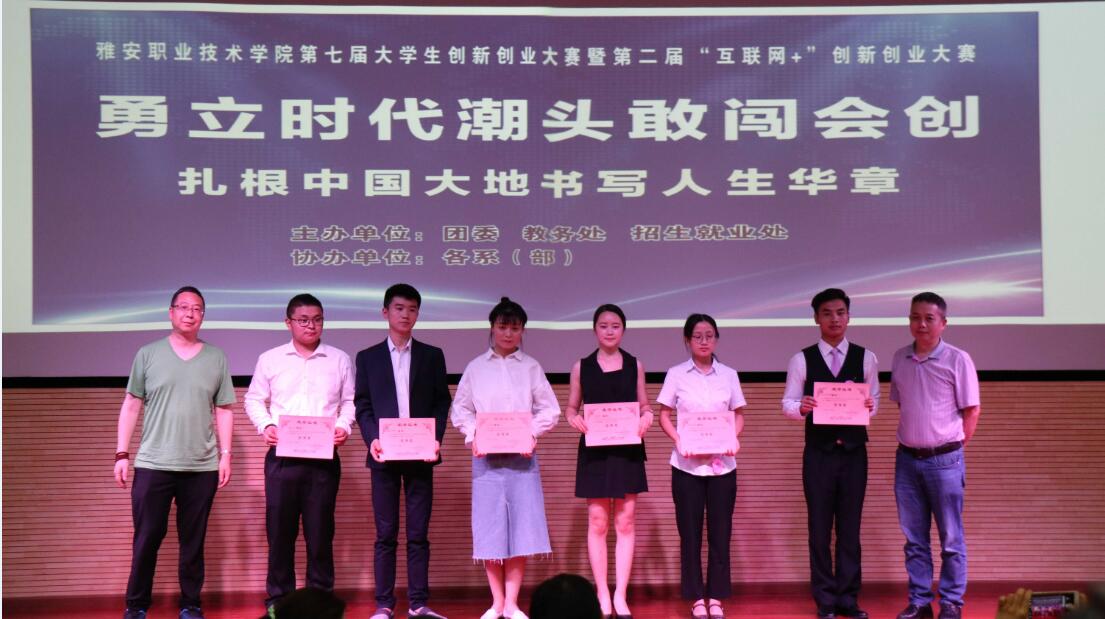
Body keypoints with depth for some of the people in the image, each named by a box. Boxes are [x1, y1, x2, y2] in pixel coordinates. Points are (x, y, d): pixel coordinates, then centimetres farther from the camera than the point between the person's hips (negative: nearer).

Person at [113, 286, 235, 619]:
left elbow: (224, 410, 8)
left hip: (202, 467, 1)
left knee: (193, 541, 7)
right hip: (153, 464, -1)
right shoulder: (148, 354, 5)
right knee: (146, 539, 3)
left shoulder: (217, 358, 8)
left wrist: (226, 454, 1)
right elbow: (131, 406, 5)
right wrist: (122, 453, -1)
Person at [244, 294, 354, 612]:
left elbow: (350, 401, 11)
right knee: (279, 529, 3)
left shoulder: (339, 360, 8)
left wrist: (344, 426, -8)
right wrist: (265, 426, -7)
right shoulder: (270, 359, 8)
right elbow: (254, 400, 11)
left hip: (324, 457, 0)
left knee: (320, 530, 3)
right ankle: (278, 598, 13)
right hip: (282, 457, 0)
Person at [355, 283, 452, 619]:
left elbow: (441, 402, 7)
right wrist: (372, 439, -11)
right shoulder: (367, 358, 9)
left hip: (420, 455, 1)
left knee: (418, 533, 3)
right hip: (384, 455, 0)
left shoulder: (432, 356, 10)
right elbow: (362, 405, 5)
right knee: (386, 534, 3)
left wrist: (435, 439, -8)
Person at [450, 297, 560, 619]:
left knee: (521, 526, -3)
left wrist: (532, 433, -11)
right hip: (486, 456, 0)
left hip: (521, 456, 0)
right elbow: (460, 410, 8)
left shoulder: (531, 367, 7)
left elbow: (549, 410, 5)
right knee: (490, 528, 1)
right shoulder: (476, 368, 7)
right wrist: (473, 435, -9)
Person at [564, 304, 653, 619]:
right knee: (597, 522, 1)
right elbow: (571, 407, 9)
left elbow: (644, 406, 11)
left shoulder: (635, 365, 8)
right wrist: (574, 419, -13)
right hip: (594, 450, 0)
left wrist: (647, 417, -11)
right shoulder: (581, 367, 6)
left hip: (627, 450, 1)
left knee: (625, 521, 0)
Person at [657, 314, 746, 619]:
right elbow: (664, 416, 3)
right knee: (690, 531, 2)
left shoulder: (729, 374, 6)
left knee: (720, 531, 2)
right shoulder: (676, 374, 2)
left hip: (722, 463, 1)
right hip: (687, 464, -1)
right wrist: (679, 441, -13)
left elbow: (738, 415, 10)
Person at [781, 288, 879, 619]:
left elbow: (875, 401, 5)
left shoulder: (865, 358, 4)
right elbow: (787, 403, 1)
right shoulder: (802, 360, 0)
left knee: (850, 527, 6)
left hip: (854, 452, 1)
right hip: (818, 452, -1)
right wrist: (801, 407, -21)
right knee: (819, 527, 4)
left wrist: (869, 405, -17)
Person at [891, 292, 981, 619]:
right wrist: (911, 438, 10)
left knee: (950, 538, 5)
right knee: (914, 537, 10)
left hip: (944, 460, -4)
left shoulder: (957, 359, -7)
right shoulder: (900, 358, 6)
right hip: (907, 458, 4)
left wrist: (952, 446, -1)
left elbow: (972, 410, -3)